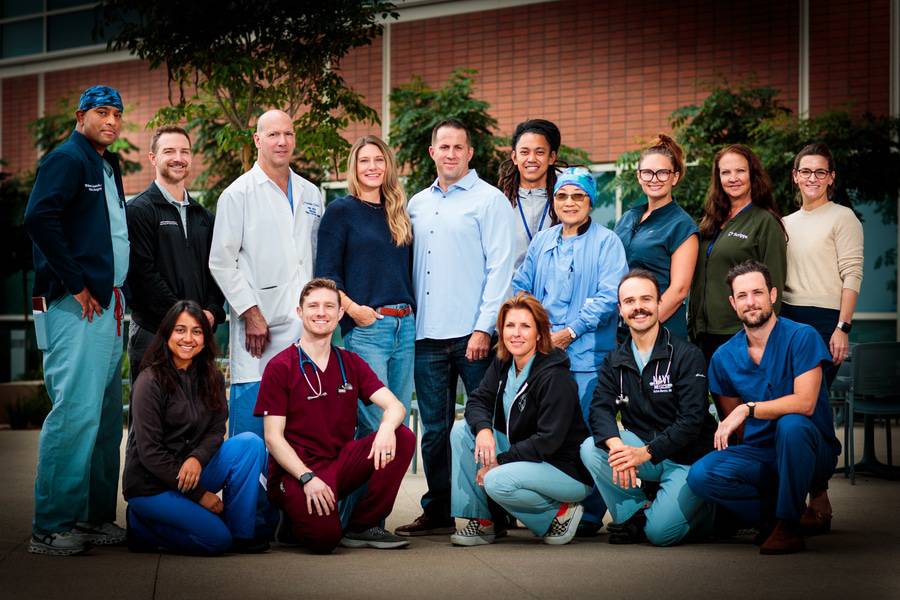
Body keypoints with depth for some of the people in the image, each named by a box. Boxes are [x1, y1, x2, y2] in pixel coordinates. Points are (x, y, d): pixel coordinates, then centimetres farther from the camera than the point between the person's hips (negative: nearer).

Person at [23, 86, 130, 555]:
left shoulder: (108, 168, 21)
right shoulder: (67, 159, -7)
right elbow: (39, 218, -20)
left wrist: (119, 291, 12)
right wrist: (76, 284, -18)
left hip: (108, 306, 10)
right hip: (75, 307, -10)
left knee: (105, 415, 11)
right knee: (75, 411, -13)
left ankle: (95, 517, 18)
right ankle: (50, 528, -9)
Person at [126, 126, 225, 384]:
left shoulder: (204, 217, 21)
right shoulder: (138, 210, 0)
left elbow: (215, 271, 18)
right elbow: (143, 272, -9)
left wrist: (211, 312, -1)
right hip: (153, 332, -5)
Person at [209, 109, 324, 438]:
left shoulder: (311, 194, 16)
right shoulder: (238, 194, 0)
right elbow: (221, 262, -5)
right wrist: (251, 315, -10)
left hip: (304, 326, 5)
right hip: (257, 326, -4)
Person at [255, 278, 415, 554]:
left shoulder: (351, 364, 11)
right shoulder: (280, 367, -4)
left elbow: (395, 405, -1)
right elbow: (273, 437, -8)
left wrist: (387, 428, -27)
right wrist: (307, 478, -22)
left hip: (340, 463, 5)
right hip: (295, 471, -5)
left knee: (403, 437, -19)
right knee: (324, 537, -31)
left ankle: (363, 527, -6)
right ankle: (295, 514, 8)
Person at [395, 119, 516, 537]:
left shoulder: (489, 200, -1)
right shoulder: (417, 205, 16)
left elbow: (500, 268, -7)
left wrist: (484, 328, -13)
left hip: (472, 334, -5)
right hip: (427, 336, 5)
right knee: (434, 428, 9)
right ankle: (438, 511, 17)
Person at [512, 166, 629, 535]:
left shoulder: (606, 242, 1)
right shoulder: (542, 242, 18)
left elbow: (609, 296, -9)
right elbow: (520, 286, 21)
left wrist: (570, 332, -13)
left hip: (586, 354, -5)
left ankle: (590, 515, 2)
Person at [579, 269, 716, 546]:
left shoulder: (687, 356, -10)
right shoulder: (615, 361, 7)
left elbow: (692, 419, -18)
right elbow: (600, 408, -7)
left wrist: (645, 453, -28)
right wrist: (616, 446, -29)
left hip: (687, 458, -5)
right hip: (639, 447, 5)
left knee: (660, 531, -22)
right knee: (591, 449, -22)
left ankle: (704, 511, 12)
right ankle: (636, 511, -3)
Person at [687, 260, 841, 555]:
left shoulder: (801, 337, -11)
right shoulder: (724, 357, 4)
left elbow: (805, 403, -22)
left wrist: (748, 409, -22)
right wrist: (727, 429, -5)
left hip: (811, 451, -3)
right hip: (758, 453, 3)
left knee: (790, 424, -38)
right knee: (700, 475, -24)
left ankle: (788, 526, -19)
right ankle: (775, 513, -2)